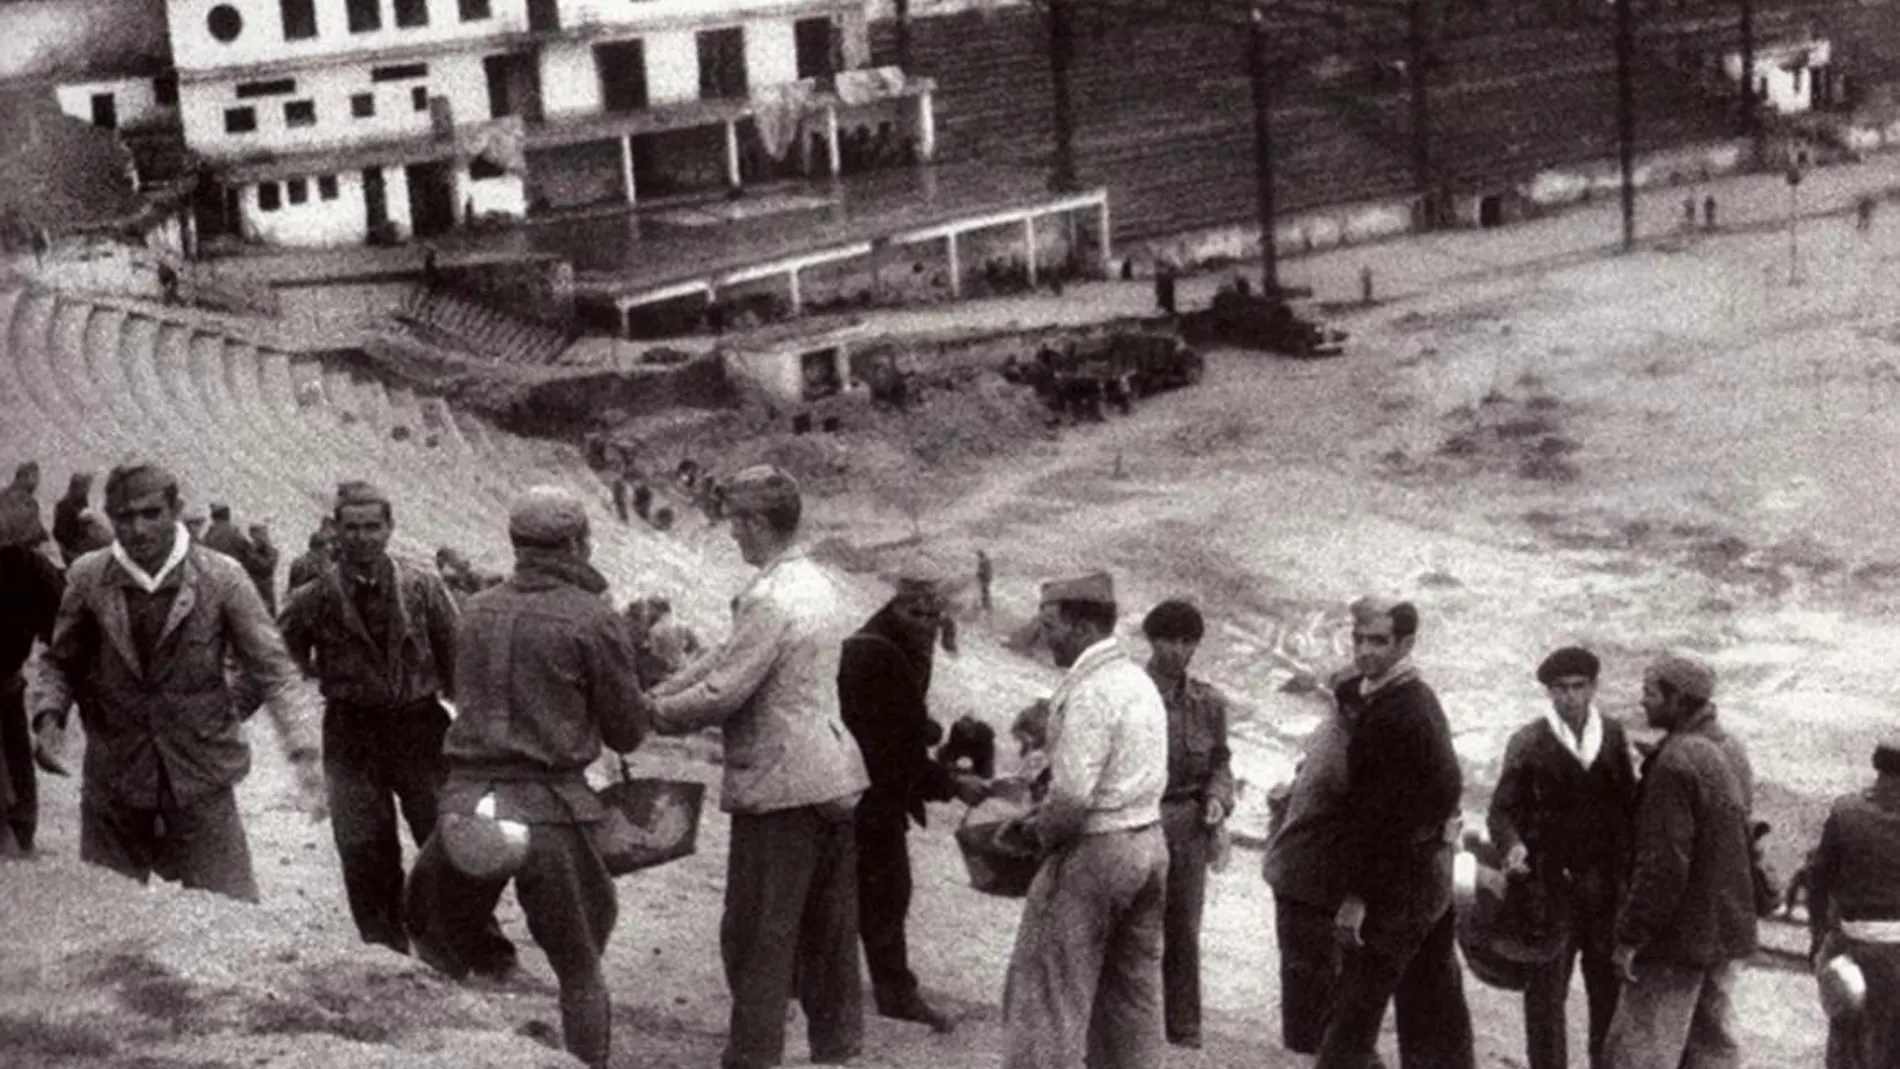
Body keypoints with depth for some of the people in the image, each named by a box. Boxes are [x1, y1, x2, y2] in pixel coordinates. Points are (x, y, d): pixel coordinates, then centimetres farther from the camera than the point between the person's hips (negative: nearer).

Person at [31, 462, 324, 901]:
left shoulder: (221, 578, -7)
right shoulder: (88, 579, -1)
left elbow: (271, 668, -4)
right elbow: (61, 663, 12)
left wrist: (302, 750, -15)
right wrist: (50, 716, -7)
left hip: (200, 784, -2)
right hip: (112, 786, 2)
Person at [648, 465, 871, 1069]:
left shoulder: (770, 600, -19)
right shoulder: (819, 585, 12)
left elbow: (722, 692, -19)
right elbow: (727, 658, 15)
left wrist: (653, 714, -3)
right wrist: (661, 693, 12)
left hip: (780, 784, -9)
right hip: (833, 776, 9)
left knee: (758, 934, 0)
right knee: (828, 929, 16)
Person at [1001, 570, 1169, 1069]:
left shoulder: (1090, 692, -18)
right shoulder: (1140, 681, 11)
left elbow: (1072, 794, -24)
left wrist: (1041, 829, -5)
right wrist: (1046, 807, 10)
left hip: (1095, 850, -9)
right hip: (1149, 841, 9)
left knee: (1049, 988, -2)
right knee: (1134, 986, 16)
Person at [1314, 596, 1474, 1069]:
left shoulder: (1399, 712, -20)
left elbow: (1383, 814, -22)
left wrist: (1358, 894, -21)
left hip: (1397, 882, -10)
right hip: (1431, 872, 10)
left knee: (1355, 1007, -4)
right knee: (1434, 1001, 16)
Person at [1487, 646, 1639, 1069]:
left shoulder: (1613, 735, 4)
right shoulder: (1529, 742, -4)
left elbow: (1628, 804, 7)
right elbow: (1502, 809, -4)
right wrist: (1513, 845, -25)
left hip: (1607, 888, 3)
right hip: (1550, 887, -2)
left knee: (1611, 992, 10)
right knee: (1545, 995, 4)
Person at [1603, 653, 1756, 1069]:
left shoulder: (1676, 762, -22)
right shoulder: (1732, 750, 8)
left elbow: (1664, 864, -24)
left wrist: (1630, 936, -18)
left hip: (1679, 939, -9)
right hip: (1728, 929, 9)